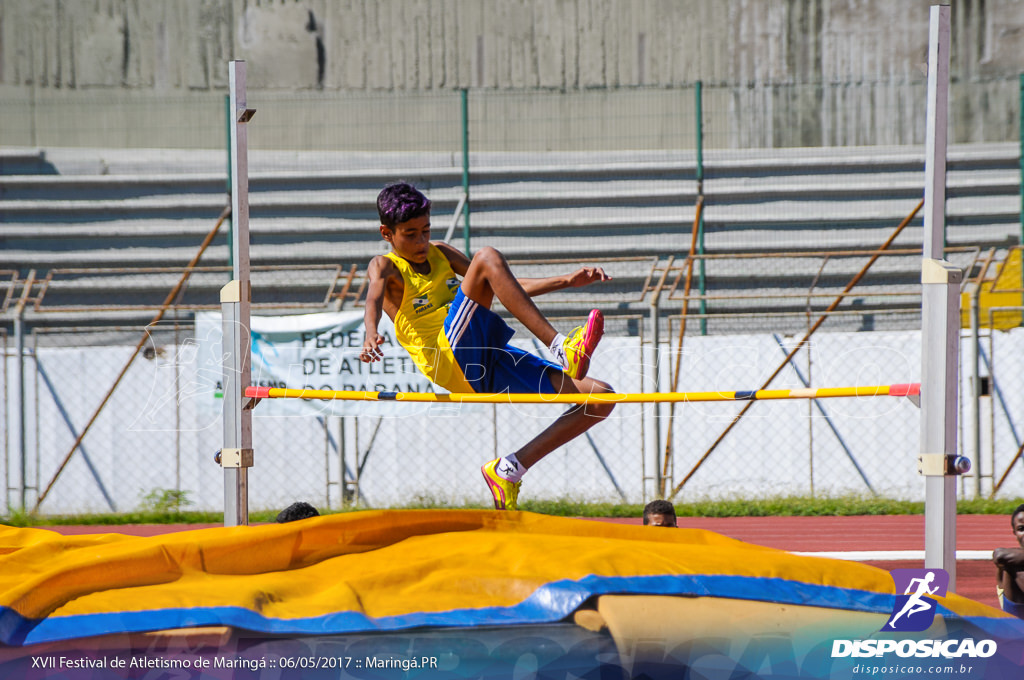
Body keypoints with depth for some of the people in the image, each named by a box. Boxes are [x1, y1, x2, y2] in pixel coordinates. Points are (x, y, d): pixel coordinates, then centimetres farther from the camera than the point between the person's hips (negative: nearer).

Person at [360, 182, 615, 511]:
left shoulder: (440, 253, 24)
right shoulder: (385, 267, 4)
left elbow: (504, 289, 30)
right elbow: (374, 298, -20)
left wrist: (567, 281, 20)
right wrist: (371, 335, -43)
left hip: (490, 366, 7)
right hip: (452, 364, -7)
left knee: (600, 399, -2)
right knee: (487, 257, -24)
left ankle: (508, 469, 1)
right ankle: (560, 346, -31)